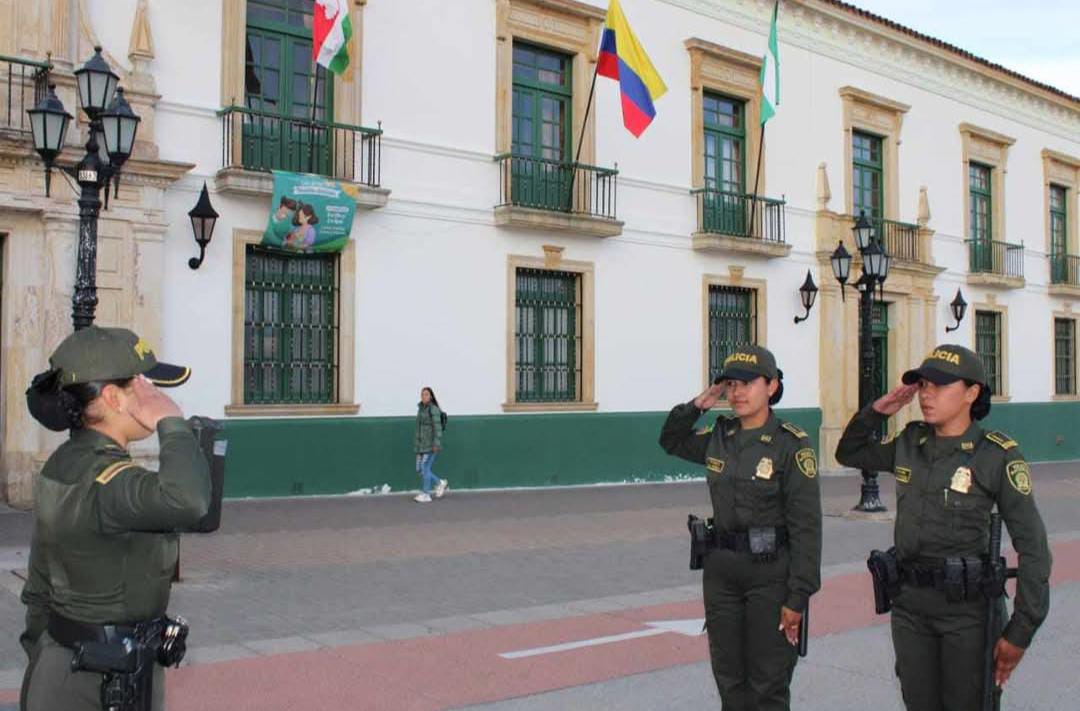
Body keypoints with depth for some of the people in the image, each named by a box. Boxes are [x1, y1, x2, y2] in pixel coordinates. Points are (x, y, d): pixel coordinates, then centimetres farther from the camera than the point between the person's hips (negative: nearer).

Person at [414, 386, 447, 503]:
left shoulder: (434, 409, -11)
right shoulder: (421, 408, 14)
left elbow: (437, 427, -16)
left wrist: (436, 444, -22)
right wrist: (416, 443, 19)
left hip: (431, 445, -8)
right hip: (422, 444, 8)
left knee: (425, 468, -6)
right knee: (420, 469, 7)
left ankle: (425, 495, 2)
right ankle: (440, 483, 23)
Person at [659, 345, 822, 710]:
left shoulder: (792, 444, -12)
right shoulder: (719, 437, 4)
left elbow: (806, 526, -13)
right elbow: (671, 441, 23)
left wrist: (798, 597, -16)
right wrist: (696, 406, 5)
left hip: (771, 573, -5)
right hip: (721, 570, 5)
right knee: (729, 680, 14)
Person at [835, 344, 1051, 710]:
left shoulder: (997, 456, -11)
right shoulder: (911, 443, 4)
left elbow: (1032, 546, -11)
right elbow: (848, 454, 20)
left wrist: (1021, 631, -12)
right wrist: (876, 411, 3)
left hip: (967, 607, -5)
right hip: (909, 604, 5)